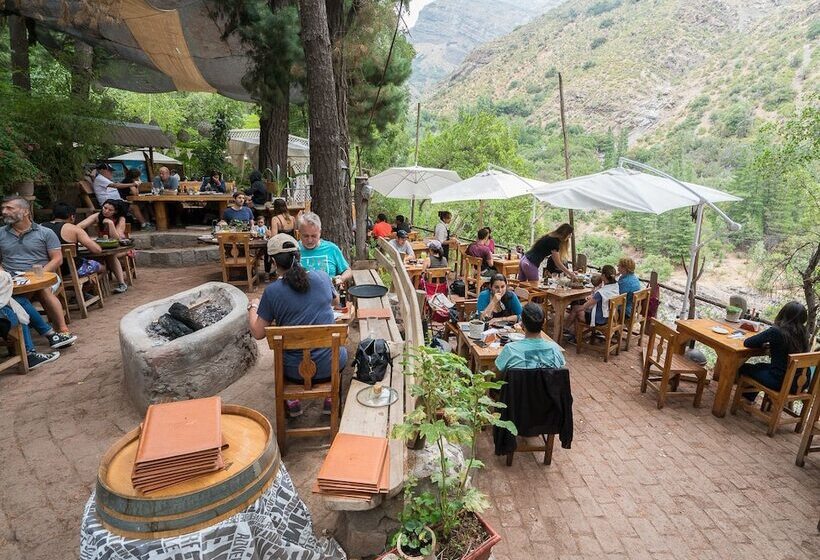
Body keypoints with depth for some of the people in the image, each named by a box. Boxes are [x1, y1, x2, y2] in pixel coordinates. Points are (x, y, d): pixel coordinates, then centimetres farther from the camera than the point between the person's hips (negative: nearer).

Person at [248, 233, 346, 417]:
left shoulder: (272, 292, -14)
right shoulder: (322, 277, -7)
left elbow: (258, 333, -4)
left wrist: (252, 307, 13)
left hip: (295, 371, 0)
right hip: (330, 366, 1)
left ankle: (293, 402, 35)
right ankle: (331, 399, 33)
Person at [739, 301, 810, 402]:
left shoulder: (776, 331, -21)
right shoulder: (803, 333, -2)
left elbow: (747, 343, -14)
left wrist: (764, 344, 2)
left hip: (780, 381, -7)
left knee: (744, 367, 17)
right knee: (761, 366, 31)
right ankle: (749, 397, 46)